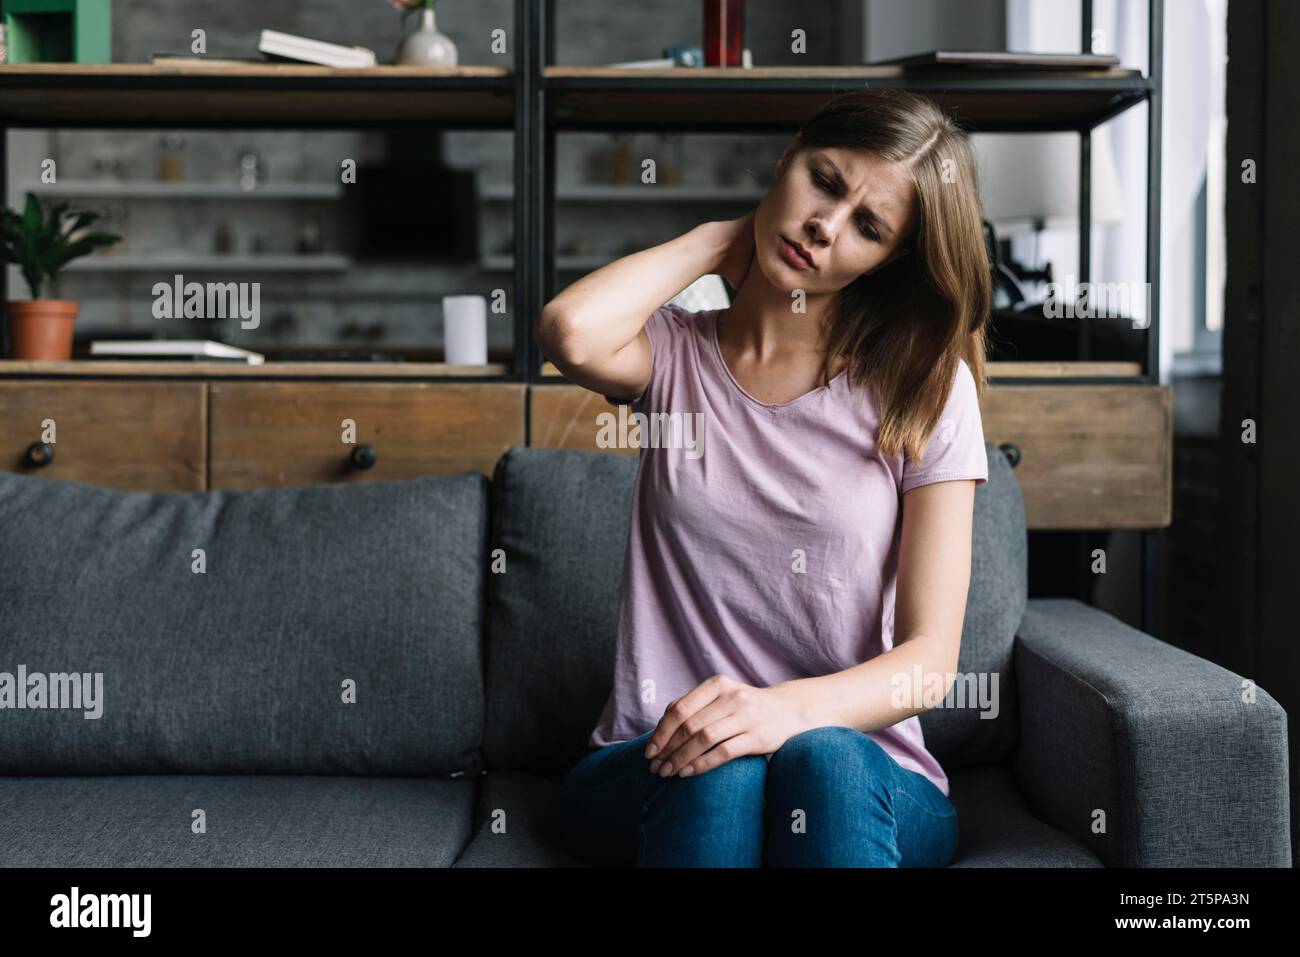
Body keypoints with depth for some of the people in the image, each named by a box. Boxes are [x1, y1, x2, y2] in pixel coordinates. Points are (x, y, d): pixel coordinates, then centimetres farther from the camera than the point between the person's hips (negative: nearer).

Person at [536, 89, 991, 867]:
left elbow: (929, 658, -5)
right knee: (719, 769, -34)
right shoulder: (675, 355, 7)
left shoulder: (927, 392, 3)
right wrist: (717, 239, -1)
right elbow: (572, 333, -20)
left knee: (821, 758, -34)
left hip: (860, 775, 0)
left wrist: (790, 707, -26)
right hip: (651, 770, 1)